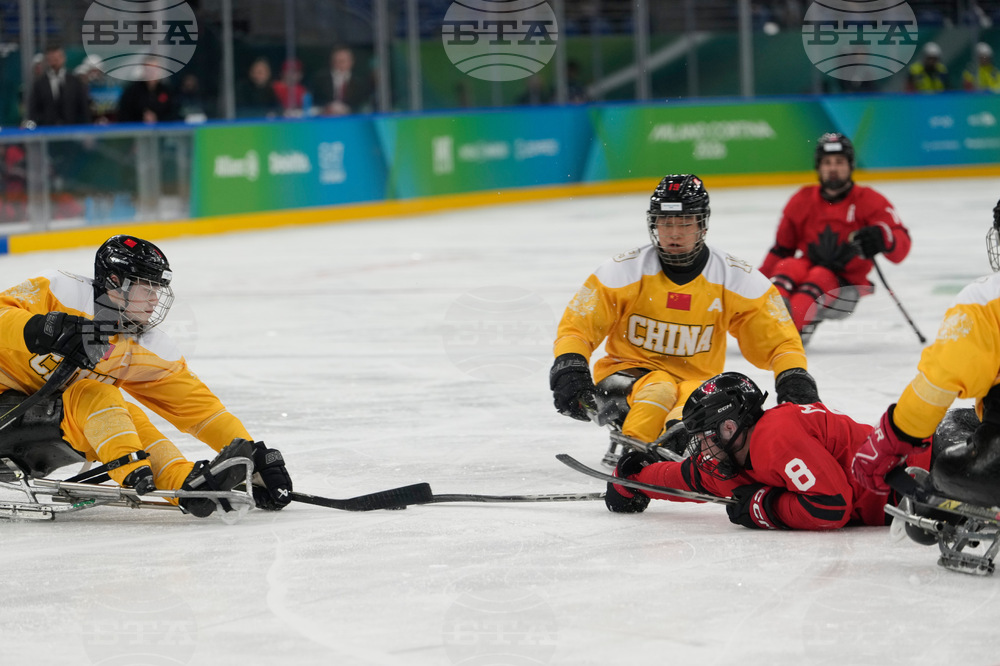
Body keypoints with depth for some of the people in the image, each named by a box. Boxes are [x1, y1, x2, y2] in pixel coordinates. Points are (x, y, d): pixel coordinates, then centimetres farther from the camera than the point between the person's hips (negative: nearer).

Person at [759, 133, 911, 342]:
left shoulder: (869, 201, -1)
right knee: (789, 267, -29)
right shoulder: (802, 201, 8)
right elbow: (781, 249, 16)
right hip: (805, 273, 2)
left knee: (820, 277, -33)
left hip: (845, 285, -2)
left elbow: (902, 245, -12)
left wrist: (882, 238, -35)